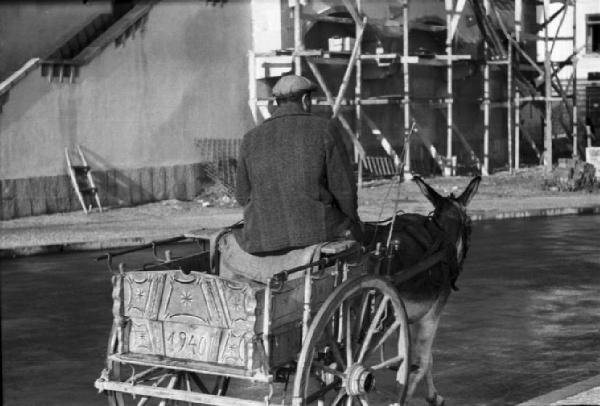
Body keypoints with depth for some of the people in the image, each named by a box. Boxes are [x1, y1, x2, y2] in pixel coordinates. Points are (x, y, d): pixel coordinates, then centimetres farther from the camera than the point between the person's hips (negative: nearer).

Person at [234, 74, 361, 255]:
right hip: (317, 231, -2)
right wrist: (352, 222, 11)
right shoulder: (325, 130, -7)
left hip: (266, 237, 2)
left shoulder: (251, 140, 1)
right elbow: (343, 187, -7)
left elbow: (243, 196, 6)